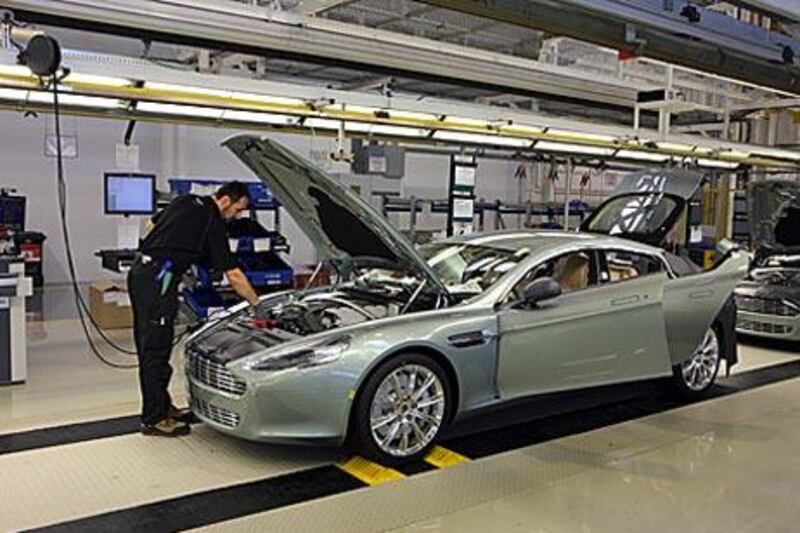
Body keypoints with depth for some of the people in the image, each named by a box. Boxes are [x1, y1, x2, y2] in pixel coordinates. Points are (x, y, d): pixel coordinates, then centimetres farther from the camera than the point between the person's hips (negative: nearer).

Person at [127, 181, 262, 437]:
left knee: (148, 346, 14)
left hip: (140, 271, 10)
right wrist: (258, 305, -1)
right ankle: (154, 419, 5)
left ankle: (162, 406, 25)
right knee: (156, 349, -3)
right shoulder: (212, 223, -8)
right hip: (157, 280, -10)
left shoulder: (185, 201, 15)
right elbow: (234, 274, -8)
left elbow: (152, 225, 27)